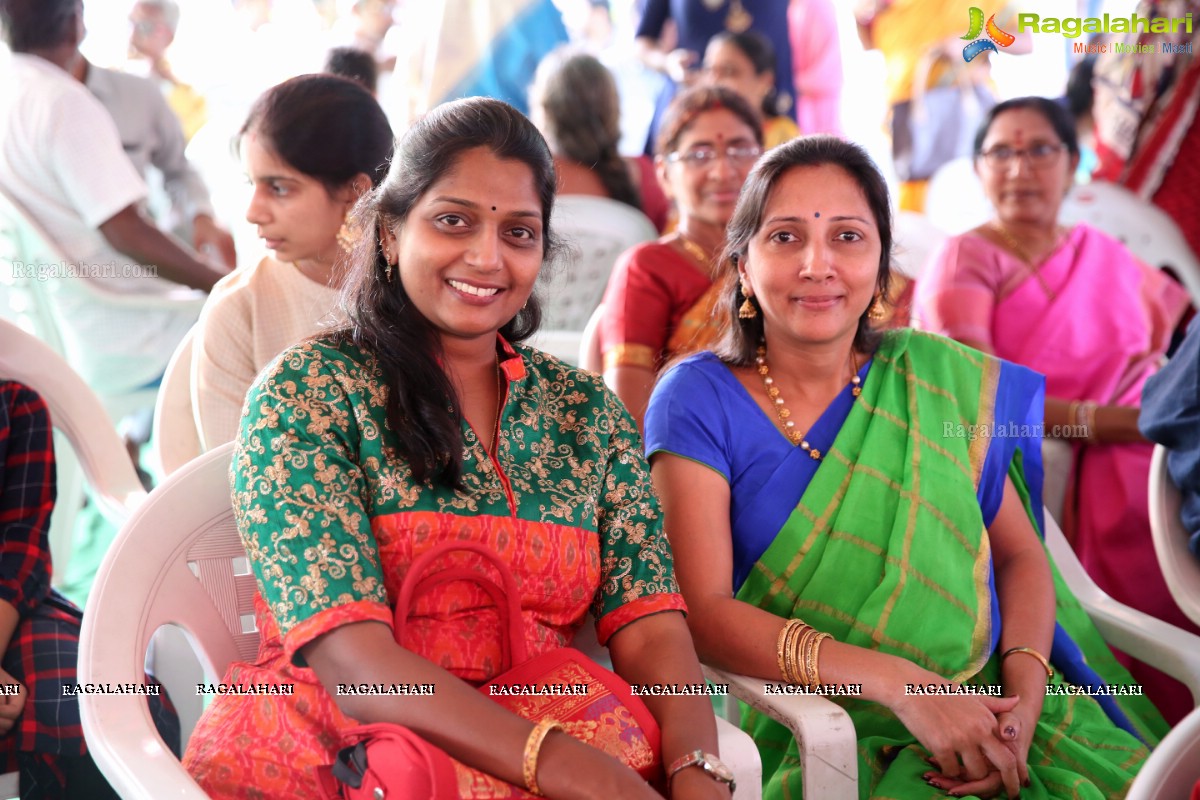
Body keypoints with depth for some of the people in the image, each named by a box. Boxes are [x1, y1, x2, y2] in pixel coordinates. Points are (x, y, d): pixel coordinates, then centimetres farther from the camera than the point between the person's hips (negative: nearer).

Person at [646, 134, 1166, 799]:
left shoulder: (946, 380, 6)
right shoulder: (698, 402, -3)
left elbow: (1019, 554, 11)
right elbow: (703, 612, -11)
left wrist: (1026, 692, -10)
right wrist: (900, 684, -21)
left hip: (986, 715, 3)